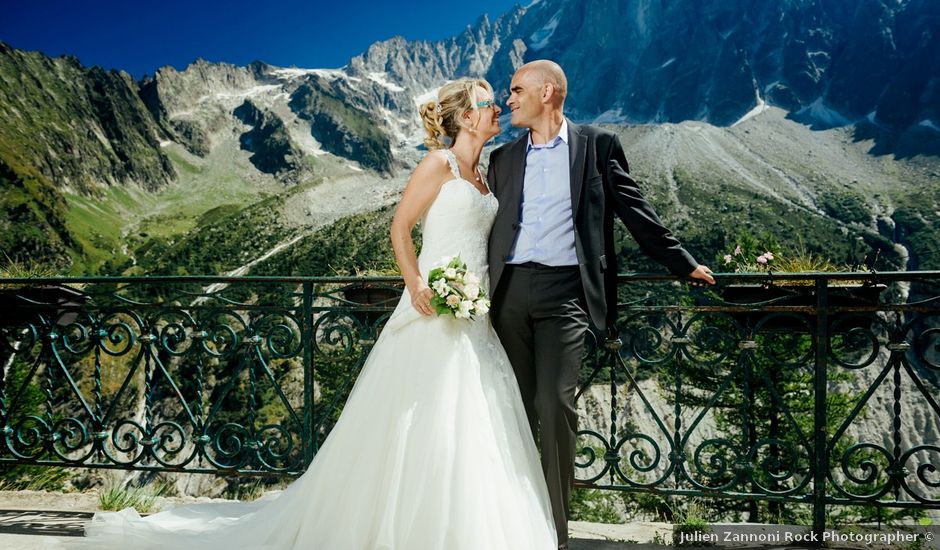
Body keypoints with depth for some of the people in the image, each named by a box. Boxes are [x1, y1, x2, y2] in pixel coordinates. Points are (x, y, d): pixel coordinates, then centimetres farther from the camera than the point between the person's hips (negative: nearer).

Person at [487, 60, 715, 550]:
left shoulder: (597, 145, 7)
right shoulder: (503, 158, 17)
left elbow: (635, 211, 9)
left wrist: (683, 265, 9)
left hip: (564, 290, -4)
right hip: (509, 290, 4)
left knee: (555, 405, -12)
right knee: (516, 410, 6)